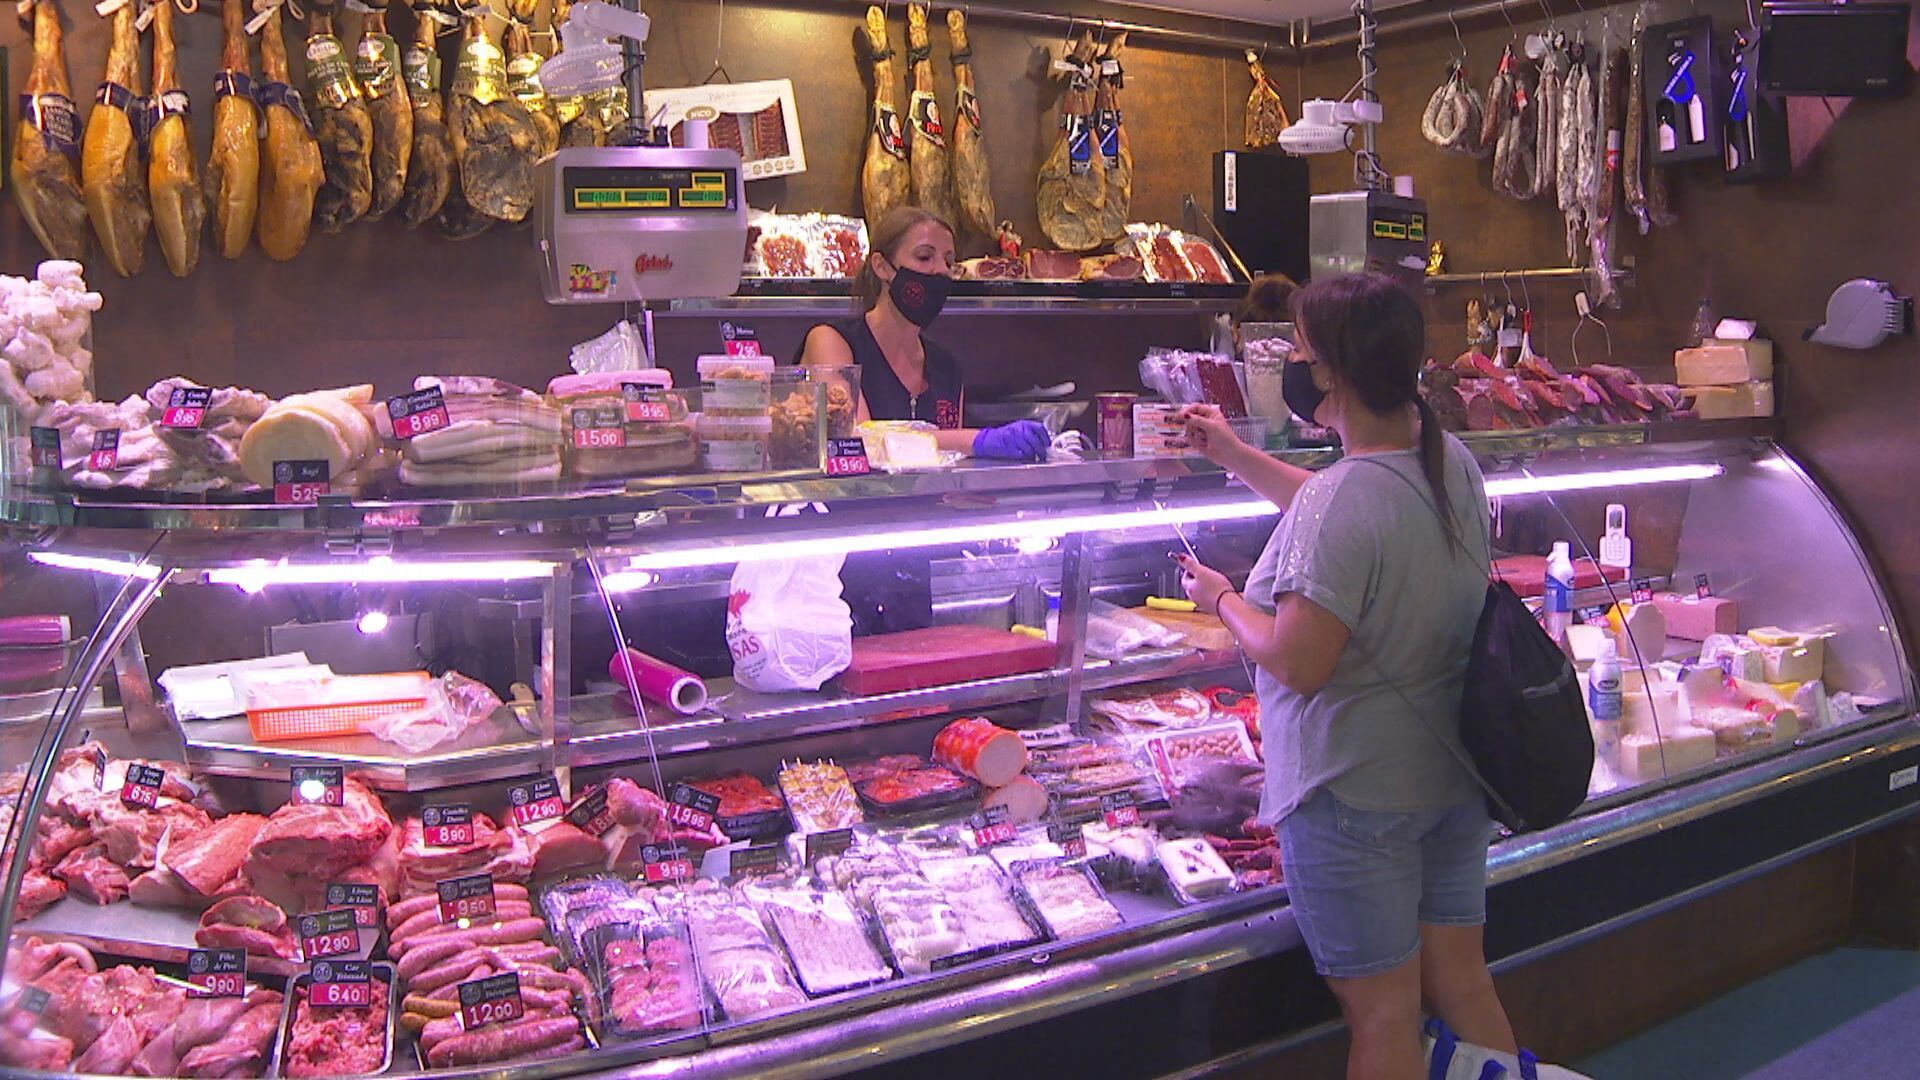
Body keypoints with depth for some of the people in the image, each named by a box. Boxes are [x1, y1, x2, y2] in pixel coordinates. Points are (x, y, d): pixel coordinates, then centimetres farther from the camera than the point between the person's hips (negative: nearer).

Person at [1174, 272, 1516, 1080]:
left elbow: (1298, 664, -24)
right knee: (1462, 984, 19)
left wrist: (1222, 599, -7)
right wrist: (1230, 452, 22)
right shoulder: (1452, 463, 1)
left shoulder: (1338, 504, -26)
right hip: (1454, 772, 8)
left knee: (1383, 1010, 7)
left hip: (1354, 793, -8)